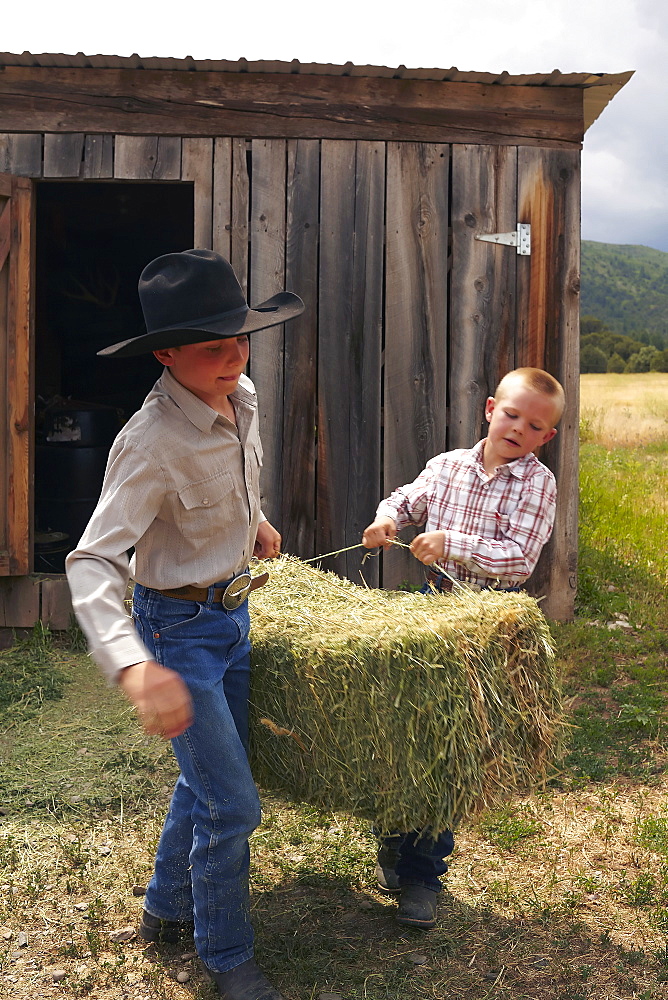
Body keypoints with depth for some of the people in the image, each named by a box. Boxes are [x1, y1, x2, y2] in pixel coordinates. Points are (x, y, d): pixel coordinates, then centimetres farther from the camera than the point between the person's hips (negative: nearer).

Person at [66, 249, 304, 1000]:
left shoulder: (242, 398, -7)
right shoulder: (151, 442, -30)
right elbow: (92, 562, -35)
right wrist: (134, 667, -49)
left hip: (232, 612, 8)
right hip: (179, 630, -8)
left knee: (208, 777, 22)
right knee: (233, 806, -2)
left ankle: (165, 910, 45)